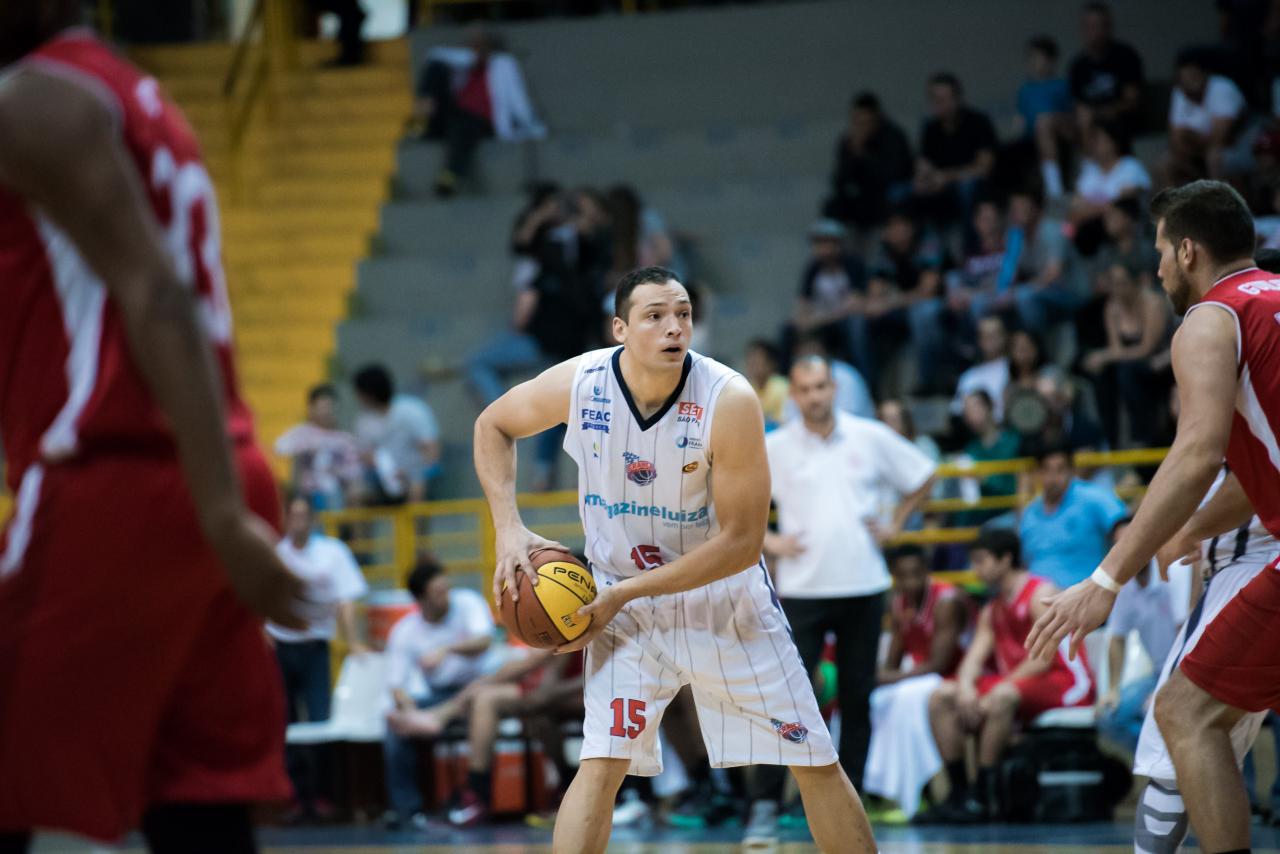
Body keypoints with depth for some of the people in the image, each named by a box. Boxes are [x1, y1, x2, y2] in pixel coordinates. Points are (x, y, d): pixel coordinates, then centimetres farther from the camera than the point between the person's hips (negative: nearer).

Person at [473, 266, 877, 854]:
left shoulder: (729, 401, -24)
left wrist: (626, 592, -21)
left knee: (817, 763, 3)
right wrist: (509, 529, -8)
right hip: (623, 597, 1)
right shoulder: (579, 384, -17)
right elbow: (493, 425, 5)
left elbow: (741, 542, -21)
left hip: (726, 595, -1)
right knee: (602, 763, -16)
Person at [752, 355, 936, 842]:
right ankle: (765, 804, -9)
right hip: (801, 590, -2)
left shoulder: (872, 438, 4)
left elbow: (922, 479, 16)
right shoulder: (773, 449, 1)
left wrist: (894, 525, 5)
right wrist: (768, 541, -4)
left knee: (857, 701, 4)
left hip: (863, 587, 2)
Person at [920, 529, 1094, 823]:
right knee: (942, 696, -3)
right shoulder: (993, 609, 17)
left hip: (1066, 685, -9)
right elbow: (975, 656, 5)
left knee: (1001, 696, -38)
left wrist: (998, 687, -22)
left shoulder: (1040, 594, -10)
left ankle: (983, 797, -32)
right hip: (1015, 684, 9)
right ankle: (959, 793, -11)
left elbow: (1043, 658, -19)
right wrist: (965, 686, -17)